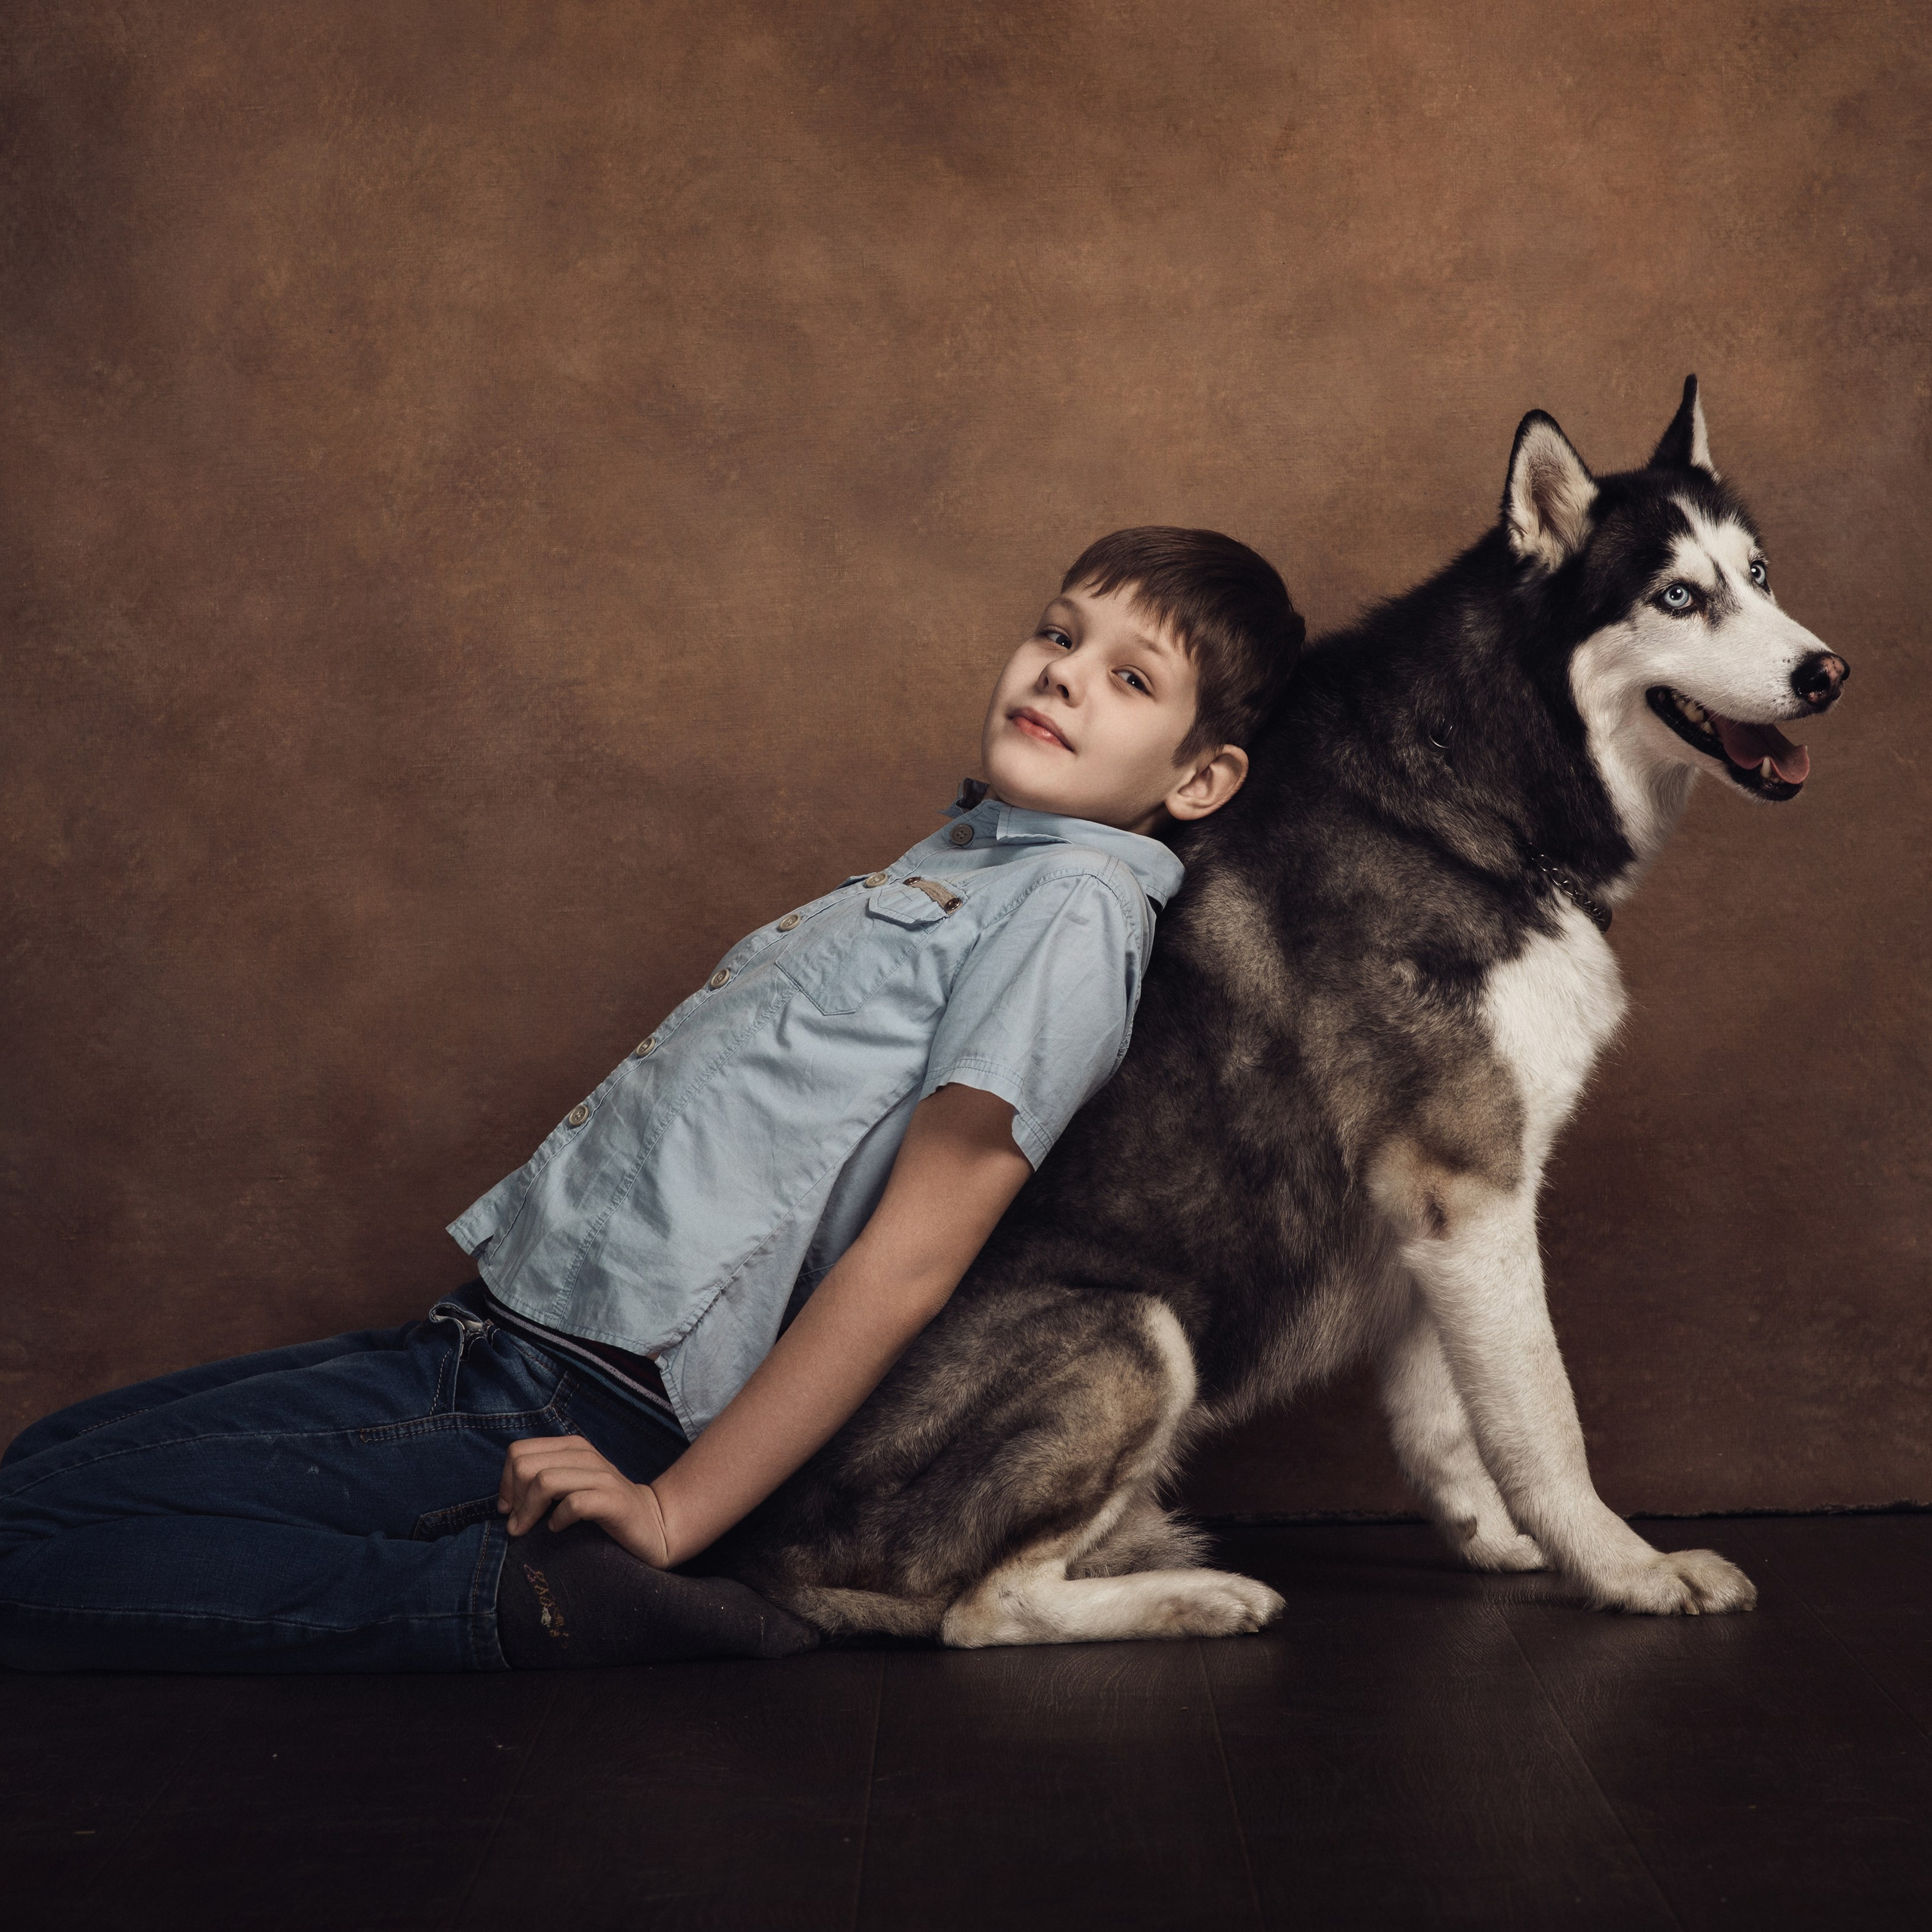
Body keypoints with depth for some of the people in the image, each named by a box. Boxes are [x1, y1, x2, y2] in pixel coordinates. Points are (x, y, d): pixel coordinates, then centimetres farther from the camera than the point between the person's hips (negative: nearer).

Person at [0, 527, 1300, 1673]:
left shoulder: (1075, 903, -11)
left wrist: (672, 1512, -21)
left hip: (583, 1393, -10)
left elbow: (915, 1251, -18)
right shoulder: (961, 854, 17)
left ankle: (533, 1605, -16)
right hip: (500, 1331, 10)